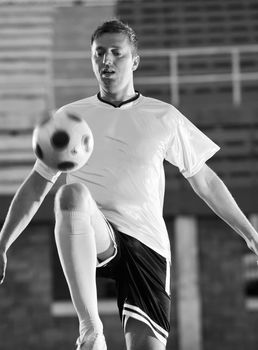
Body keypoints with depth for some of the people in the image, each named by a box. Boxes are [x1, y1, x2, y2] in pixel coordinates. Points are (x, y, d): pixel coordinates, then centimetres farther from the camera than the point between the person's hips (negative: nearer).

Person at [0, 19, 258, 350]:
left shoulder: (164, 118, 11)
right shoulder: (70, 117, 13)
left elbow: (205, 181, 19)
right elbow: (35, 188, 21)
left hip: (147, 242, 0)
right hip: (92, 241, 0)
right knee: (72, 193, -35)